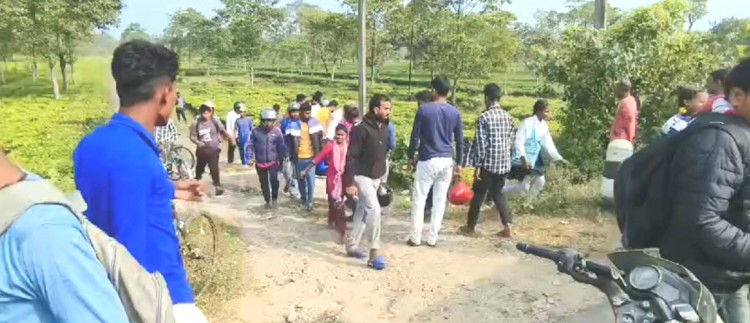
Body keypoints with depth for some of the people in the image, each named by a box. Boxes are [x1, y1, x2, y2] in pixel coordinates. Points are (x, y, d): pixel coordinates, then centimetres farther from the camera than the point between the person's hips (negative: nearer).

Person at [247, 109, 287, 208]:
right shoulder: (256, 131, -8)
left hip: (273, 161, -1)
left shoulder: (277, 131, -6)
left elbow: (281, 146, 2)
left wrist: (282, 158, 4)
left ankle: (274, 199, 0)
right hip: (260, 162, 1)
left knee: (274, 179, -22)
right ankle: (268, 201, 31)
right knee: (264, 183, 11)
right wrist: (250, 157, -12)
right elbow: (250, 145, -3)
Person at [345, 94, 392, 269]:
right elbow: (351, 157, -19)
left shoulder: (384, 129, 6)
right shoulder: (361, 129, -19)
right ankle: (374, 253, -8)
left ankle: (351, 245, 28)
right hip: (362, 176, -8)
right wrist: (349, 183, -22)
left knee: (363, 211, 14)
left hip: (376, 177, 8)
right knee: (374, 210, -16)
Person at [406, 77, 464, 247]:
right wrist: (459, 163, 14)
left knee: (419, 198, 5)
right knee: (440, 200, 9)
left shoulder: (424, 109, -6)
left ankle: (415, 237, 8)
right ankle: (432, 238, 14)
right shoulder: (455, 112, 4)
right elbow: (460, 141, 6)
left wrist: (411, 156, 8)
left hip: (428, 160, -3)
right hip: (447, 161, 4)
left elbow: (415, 136, -4)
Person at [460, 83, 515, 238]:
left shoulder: (484, 117, -12)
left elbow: (481, 144, -15)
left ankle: (470, 226, 21)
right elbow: (511, 141, 12)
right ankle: (507, 226, 8)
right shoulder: (508, 116, 6)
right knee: (498, 193, 17)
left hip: (488, 163, -6)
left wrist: (477, 165, -11)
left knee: (478, 194, 8)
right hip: (504, 163, 6)